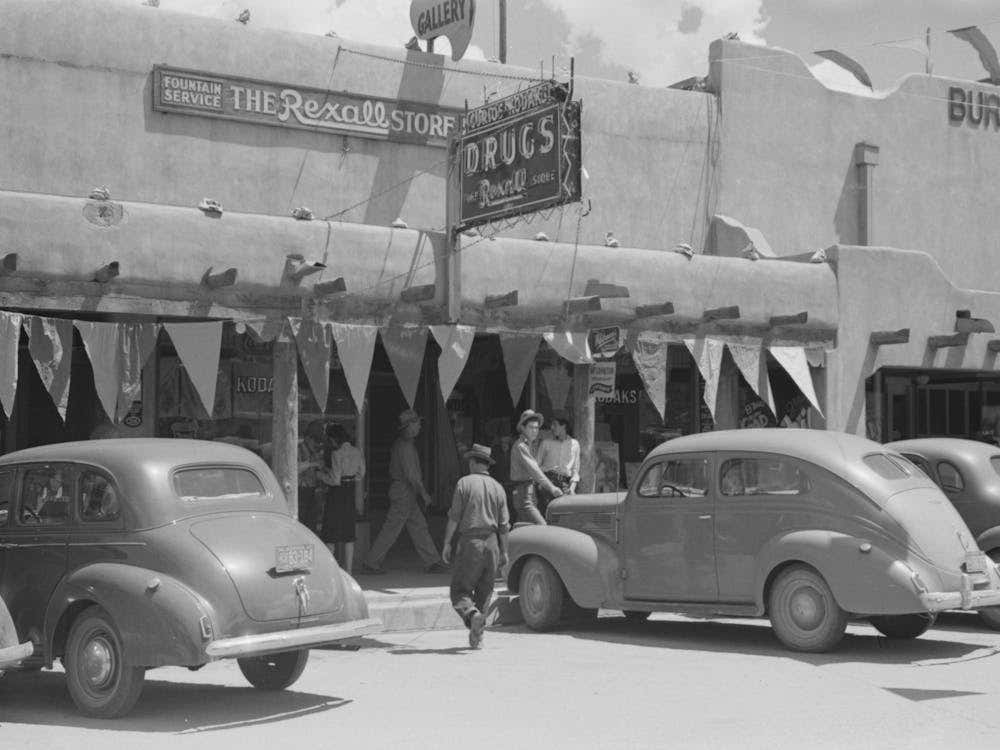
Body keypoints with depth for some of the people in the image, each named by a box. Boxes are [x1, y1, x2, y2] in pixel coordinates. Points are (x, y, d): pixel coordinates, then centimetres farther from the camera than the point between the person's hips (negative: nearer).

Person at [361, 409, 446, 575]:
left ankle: (431, 562, 12)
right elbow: (411, 474, -20)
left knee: (419, 527, 10)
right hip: (404, 492, -10)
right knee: (391, 530, -5)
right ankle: (371, 563, 1)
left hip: (405, 493, 10)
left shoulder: (401, 443, 14)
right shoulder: (405, 445, -18)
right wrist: (424, 493, -14)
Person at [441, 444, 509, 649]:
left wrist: (447, 543, 0)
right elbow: (503, 524, 7)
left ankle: (472, 614, -27)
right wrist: (504, 551, 14)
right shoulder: (498, 488, 7)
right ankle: (477, 636, 11)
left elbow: (454, 517, -7)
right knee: (485, 591, 12)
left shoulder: (465, 483, -4)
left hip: (470, 541, -4)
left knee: (460, 588, 1)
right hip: (491, 542, 4)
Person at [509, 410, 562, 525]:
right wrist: (551, 488, -24)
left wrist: (552, 487, 11)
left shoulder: (528, 446, 18)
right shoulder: (520, 447, -13)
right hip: (523, 496, -10)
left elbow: (536, 469, 21)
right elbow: (534, 470, -20)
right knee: (542, 528, -17)